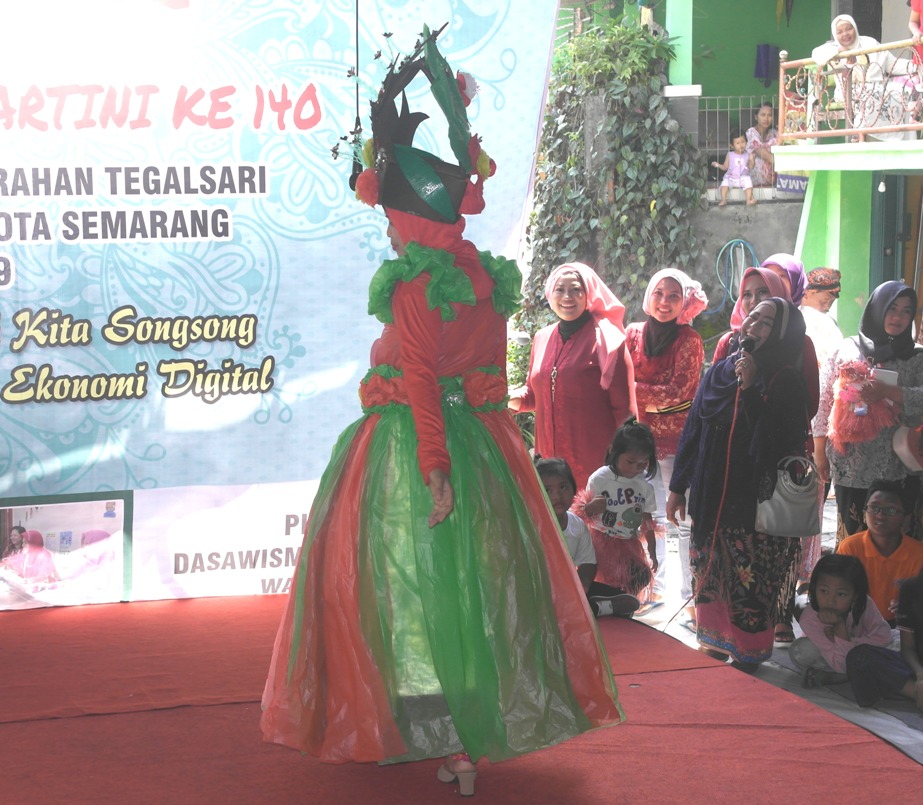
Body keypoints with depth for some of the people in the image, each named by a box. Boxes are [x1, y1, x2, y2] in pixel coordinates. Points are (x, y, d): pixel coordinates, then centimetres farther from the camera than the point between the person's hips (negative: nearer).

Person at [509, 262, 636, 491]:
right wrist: (516, 399, 2)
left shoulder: (607, 340, -5)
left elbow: (624, 409, -4)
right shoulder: (542, 338, 12)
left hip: (594, 463, -5)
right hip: (549, 459, 5)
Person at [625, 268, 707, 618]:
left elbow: (678, 390, -13)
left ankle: (691, 593, 2)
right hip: (644, 435, 4)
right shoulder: (634, 334, 7)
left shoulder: (689, 340, -6)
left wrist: (635, 390, -11)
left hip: (680, 437, -4)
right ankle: (654, 586, 22)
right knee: (650, 517, 11)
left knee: (686, 520, -4)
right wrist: (651, 402, -7)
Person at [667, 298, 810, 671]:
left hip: (755, 500, -5)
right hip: (711, 496, 5)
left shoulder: (785, 382, -6)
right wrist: (678, 486, 12)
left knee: (749, 578, -3)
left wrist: (750, 389, -22)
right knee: (709, 571, 9)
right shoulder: (720, 371, 8)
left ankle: (747, 651, 10)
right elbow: (693, 428, 12)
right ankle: (715, 644, 21)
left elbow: (777, 440, -19)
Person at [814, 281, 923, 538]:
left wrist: (888, 392, -22)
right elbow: (825, 400, 5)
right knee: (851, 535, -1)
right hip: (850, 463, -1)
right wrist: (819, 451, 3)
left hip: (896, 466, 1)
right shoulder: (847, 350, 6)